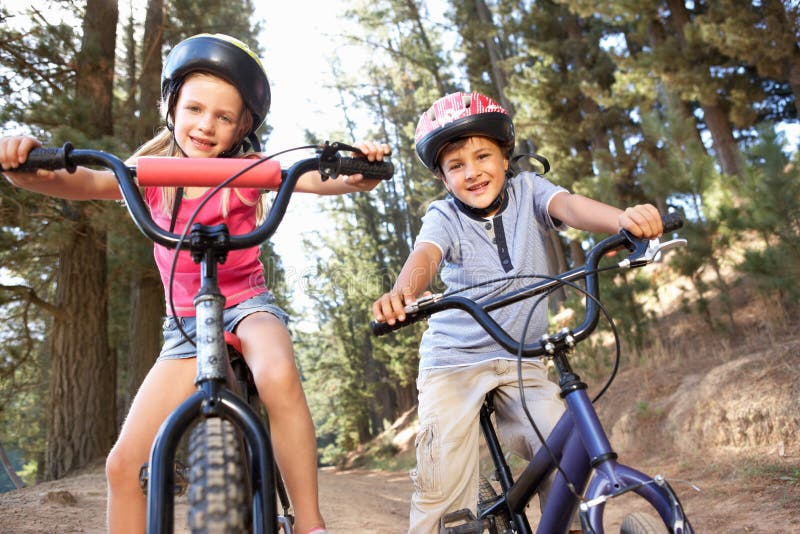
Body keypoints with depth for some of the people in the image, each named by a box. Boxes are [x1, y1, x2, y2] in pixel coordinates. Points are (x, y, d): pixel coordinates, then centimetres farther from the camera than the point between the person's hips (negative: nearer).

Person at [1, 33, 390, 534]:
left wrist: (357, 172, -42)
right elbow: (88, 183, -20)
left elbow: (316, 178, -21)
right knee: (126, 462, -3)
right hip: (185, 323, 3)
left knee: (279, 377, -37)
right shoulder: (152, 176, -2)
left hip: (246, 304, -3)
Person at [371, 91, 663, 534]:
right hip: (453, 360, -1)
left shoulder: (526, 190, -4)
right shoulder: (444, 217, -8)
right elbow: (425, 256, -27)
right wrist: (401, 293, -51)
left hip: (521, 360, 2)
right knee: (444, 488, -8)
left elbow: (568, 206, -23)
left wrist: (623, 219, -45)